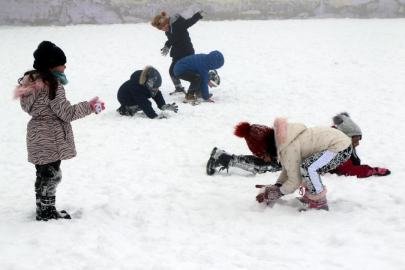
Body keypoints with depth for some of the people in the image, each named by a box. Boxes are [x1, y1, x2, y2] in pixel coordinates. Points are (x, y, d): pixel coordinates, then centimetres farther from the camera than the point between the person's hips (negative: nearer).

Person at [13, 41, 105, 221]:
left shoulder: (32, 81, 8)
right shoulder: (53, 84, -21)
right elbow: (66, 112, -20)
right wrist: (90, 106, -11)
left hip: (37, 136, 9)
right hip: (51, 139, -9)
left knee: (43, 175, 18)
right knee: (51, 176, 2)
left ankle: (43, 210, 28)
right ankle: (47, 213, 11)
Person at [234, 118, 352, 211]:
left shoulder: (289, 148, -24)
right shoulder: (282, 141, 5)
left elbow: (295, 181, -17)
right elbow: (288, 169, 16)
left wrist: (277, 193, -4)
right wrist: (276, 187, 6)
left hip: (342, 149, -11)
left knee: (307, 168, -29)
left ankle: (320, 205, -13)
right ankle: (310, 197, 21)